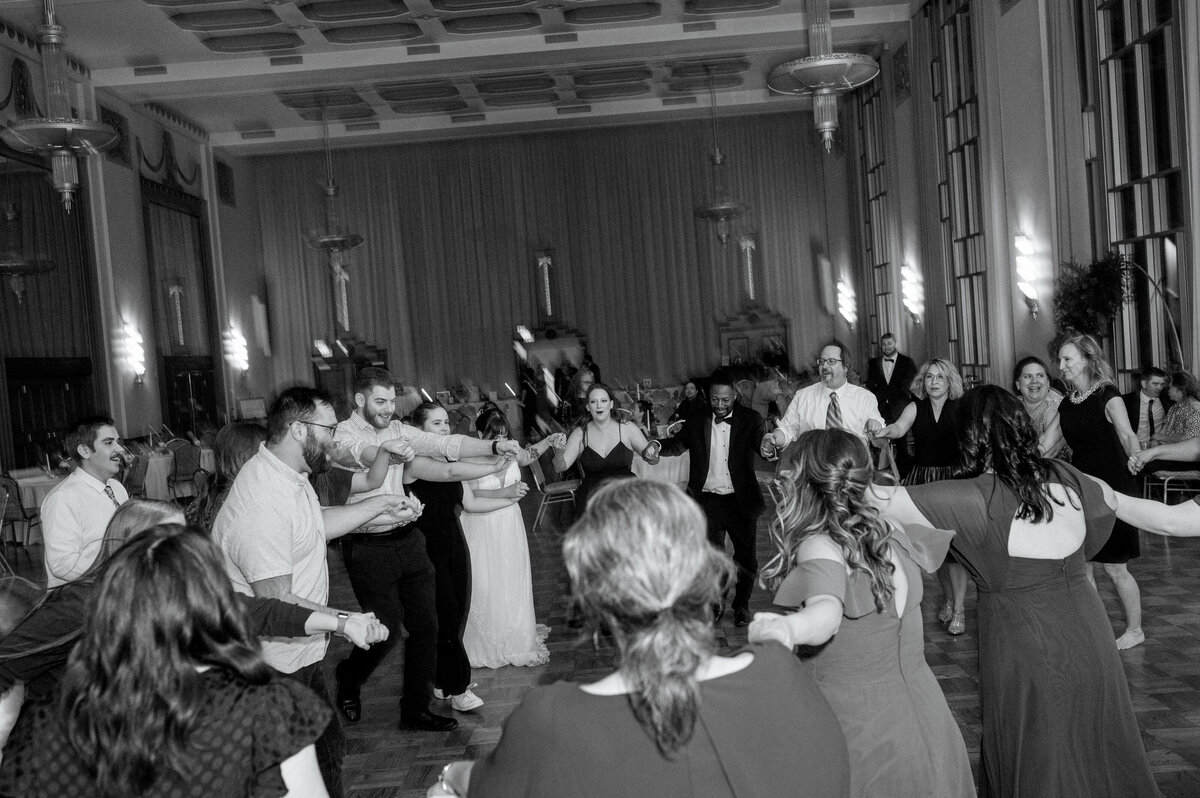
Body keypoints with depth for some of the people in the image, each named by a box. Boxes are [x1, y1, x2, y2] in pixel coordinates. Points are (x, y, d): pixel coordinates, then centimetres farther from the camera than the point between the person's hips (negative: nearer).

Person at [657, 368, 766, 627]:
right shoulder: (696, 421, 0)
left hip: (740, 500, -1)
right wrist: (657, 446, -18)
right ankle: (716, 603, 31)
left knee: (746, 556, 11)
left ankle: (742, 605, 31)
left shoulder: (750, 420, -5)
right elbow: (677, 445, 4)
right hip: (707, 500, 1)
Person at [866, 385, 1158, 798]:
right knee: (1097, 757, 22)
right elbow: (1107, 502, 22)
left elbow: (886, 502, -23)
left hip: (1027, 652, -5)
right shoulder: (1066, 478, 0)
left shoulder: (977, 498, -18)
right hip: (1091, 641, 5)